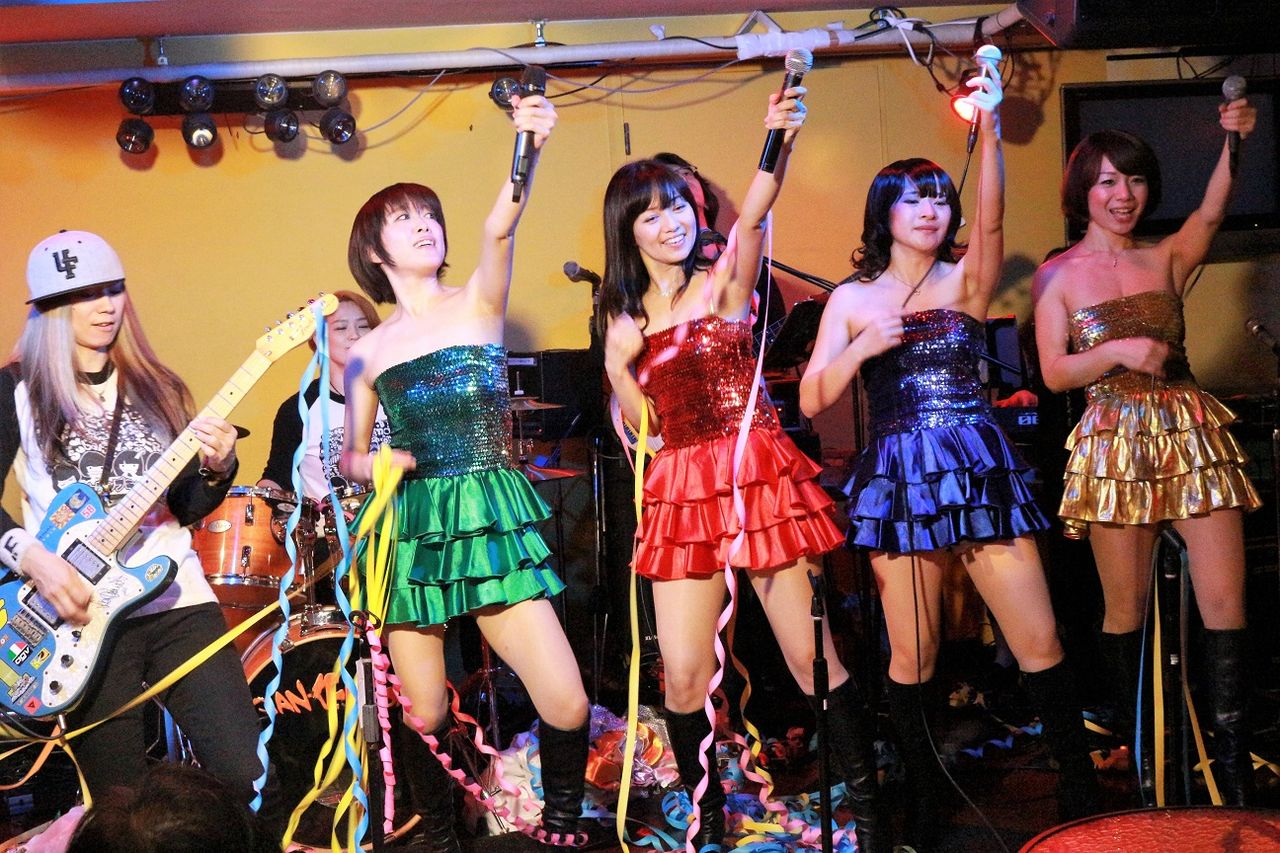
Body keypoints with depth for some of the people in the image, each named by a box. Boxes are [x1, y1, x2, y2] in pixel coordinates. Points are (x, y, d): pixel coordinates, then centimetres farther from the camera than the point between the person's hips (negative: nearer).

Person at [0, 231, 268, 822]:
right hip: (82, 611, -2)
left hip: (177, 598, 3)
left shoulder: (157, 388, 12)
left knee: (246, 777, -6)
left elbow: (186, 508, 11)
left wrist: (217, 469, -8)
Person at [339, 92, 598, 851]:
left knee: (567, 706, -8)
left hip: (492, 519, -2)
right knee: (425, 717, 4)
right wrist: (370, 463, -8)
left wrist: (526, 151, -37)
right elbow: (352, 458, 16)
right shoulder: (368, 352, 9)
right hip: (412, 532, 2)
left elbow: (499, 231, -18)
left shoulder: (478, 302, 3)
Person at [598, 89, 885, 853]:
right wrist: (618, 365, -2)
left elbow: (754, 219, -23)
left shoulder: (725, 279, 1)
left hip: (760, 475, -4)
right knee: (684, 676, 2)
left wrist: (778, 147, -39)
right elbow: (638, 421, 15)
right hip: (682, 491, 4)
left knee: (814, 658, -2)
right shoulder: (624, 313, 12)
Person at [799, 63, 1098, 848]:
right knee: (914, 657, 5)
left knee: (1041, 643, -1)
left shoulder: (967, 280, 6)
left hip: (980, 469, 0)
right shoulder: (852, 299, 8)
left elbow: (991, 220, -16)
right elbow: (813, 401, 2)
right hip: (899, 477, 0)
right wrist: (863, 348, -13)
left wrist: (990, 129, -27)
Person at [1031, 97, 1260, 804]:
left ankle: (1234, 766, 1)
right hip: (1115, 443, -2)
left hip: (1192, 433, 2)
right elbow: (1054, 373, 1)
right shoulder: (1059, 275, 6)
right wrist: (1118, 351, -15)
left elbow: (1210, 214, -8)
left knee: (1225, 602, -5)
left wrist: (1236, 141, -22)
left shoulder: (1167, 260, 12)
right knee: (1125, 607, 4)